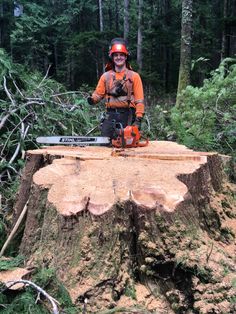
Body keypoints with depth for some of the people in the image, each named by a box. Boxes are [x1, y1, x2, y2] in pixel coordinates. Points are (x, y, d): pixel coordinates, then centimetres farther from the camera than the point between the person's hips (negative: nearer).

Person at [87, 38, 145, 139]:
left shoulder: (134, 76, 3)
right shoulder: (106, 76, 10)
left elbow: (139, 100, -3)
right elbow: (98, 94, 9)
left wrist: (139, 119, -12)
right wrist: (93, 99, -15)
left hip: (128, 115, -2)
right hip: (110, 115, 2)